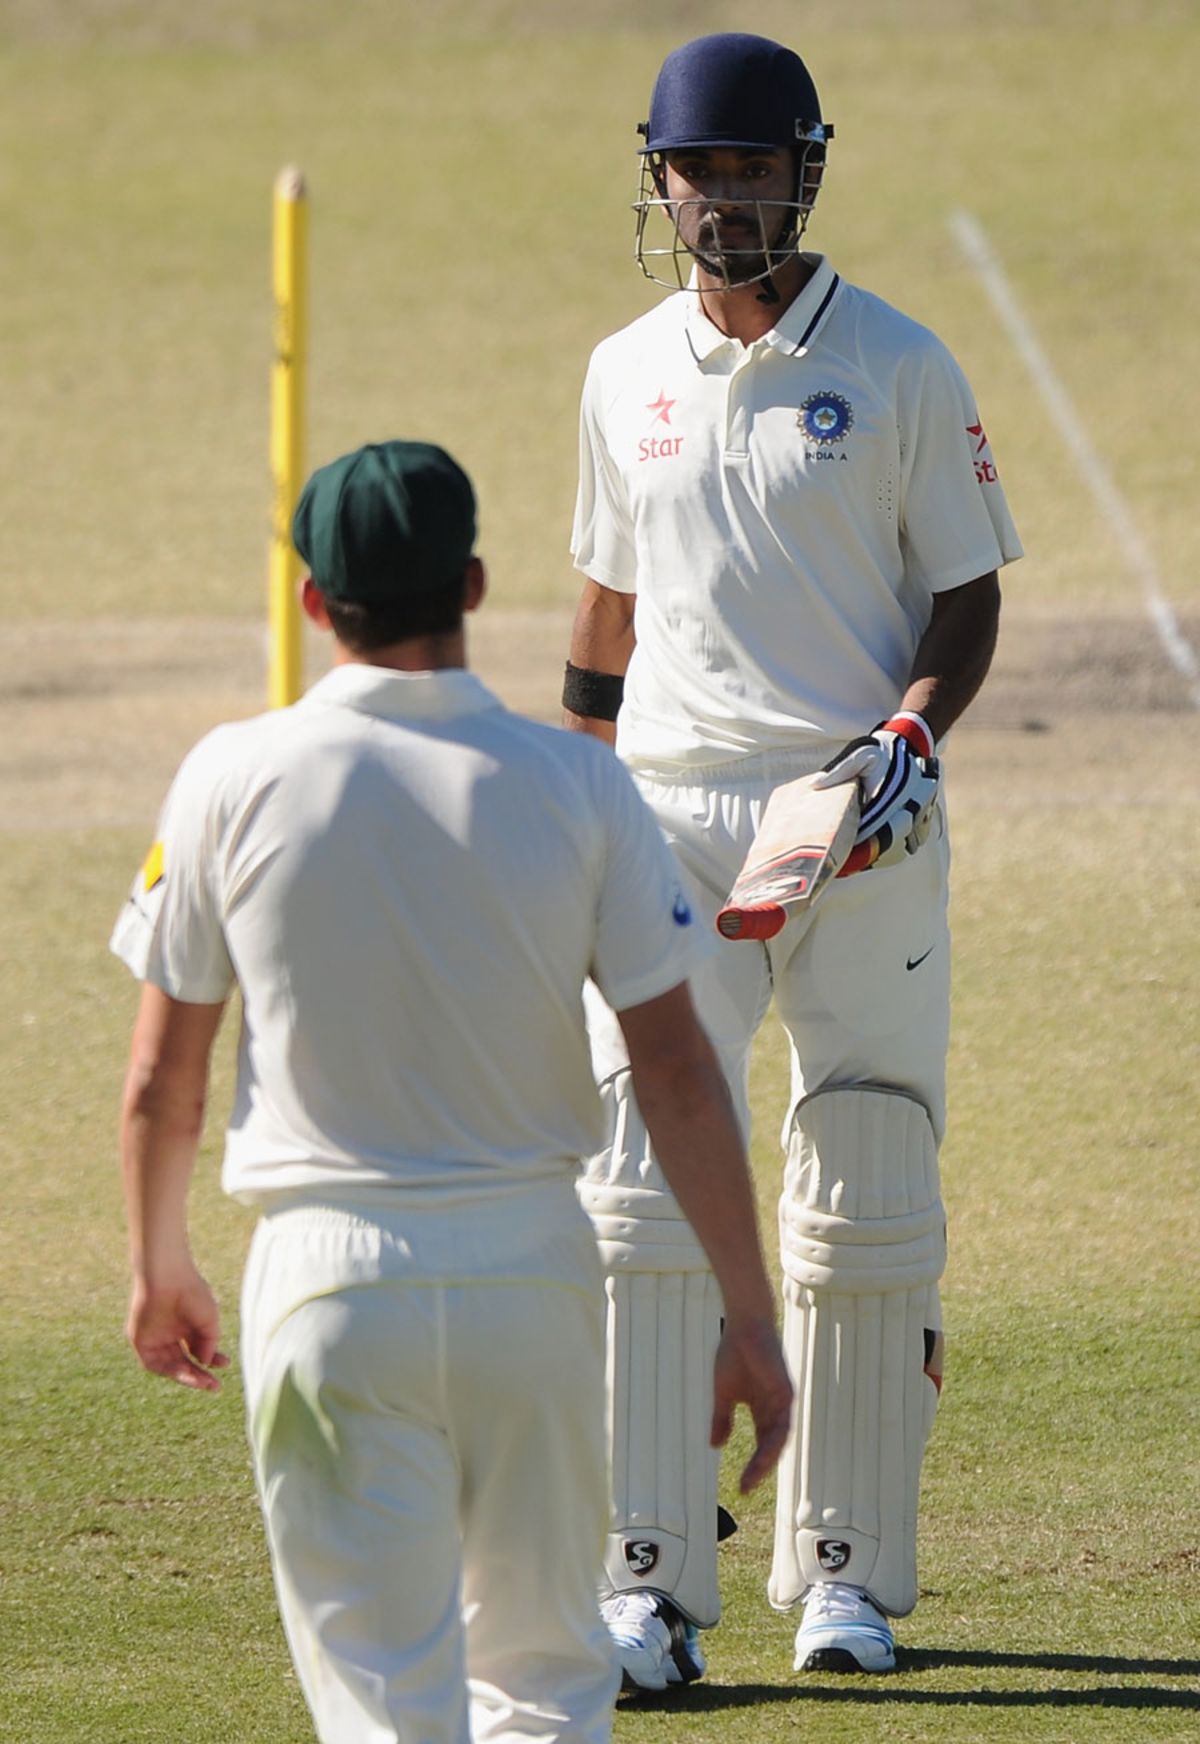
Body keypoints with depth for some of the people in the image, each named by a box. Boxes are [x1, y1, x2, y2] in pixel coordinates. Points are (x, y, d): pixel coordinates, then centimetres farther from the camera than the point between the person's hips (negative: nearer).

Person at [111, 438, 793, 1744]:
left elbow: (160, 1079, 2)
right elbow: (675, 1067, -5)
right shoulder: (573, 782, -4)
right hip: (532, 1261, 1)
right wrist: (749, 1313, -1)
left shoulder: (236, 779, -5)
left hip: (331, 1274, -1)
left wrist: (159, 1267, 19)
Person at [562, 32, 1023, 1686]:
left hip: (859, 818, -2)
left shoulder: (901, 368, 0)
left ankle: (848, 1573, 12)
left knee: (864, 1208, 2)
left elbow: (967, 592, 2)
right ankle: (648, 1581, -5)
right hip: (670, 818, 2)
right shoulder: (626, 375, 11)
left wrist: (913, 733, -15)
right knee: (640, 1190, -7)